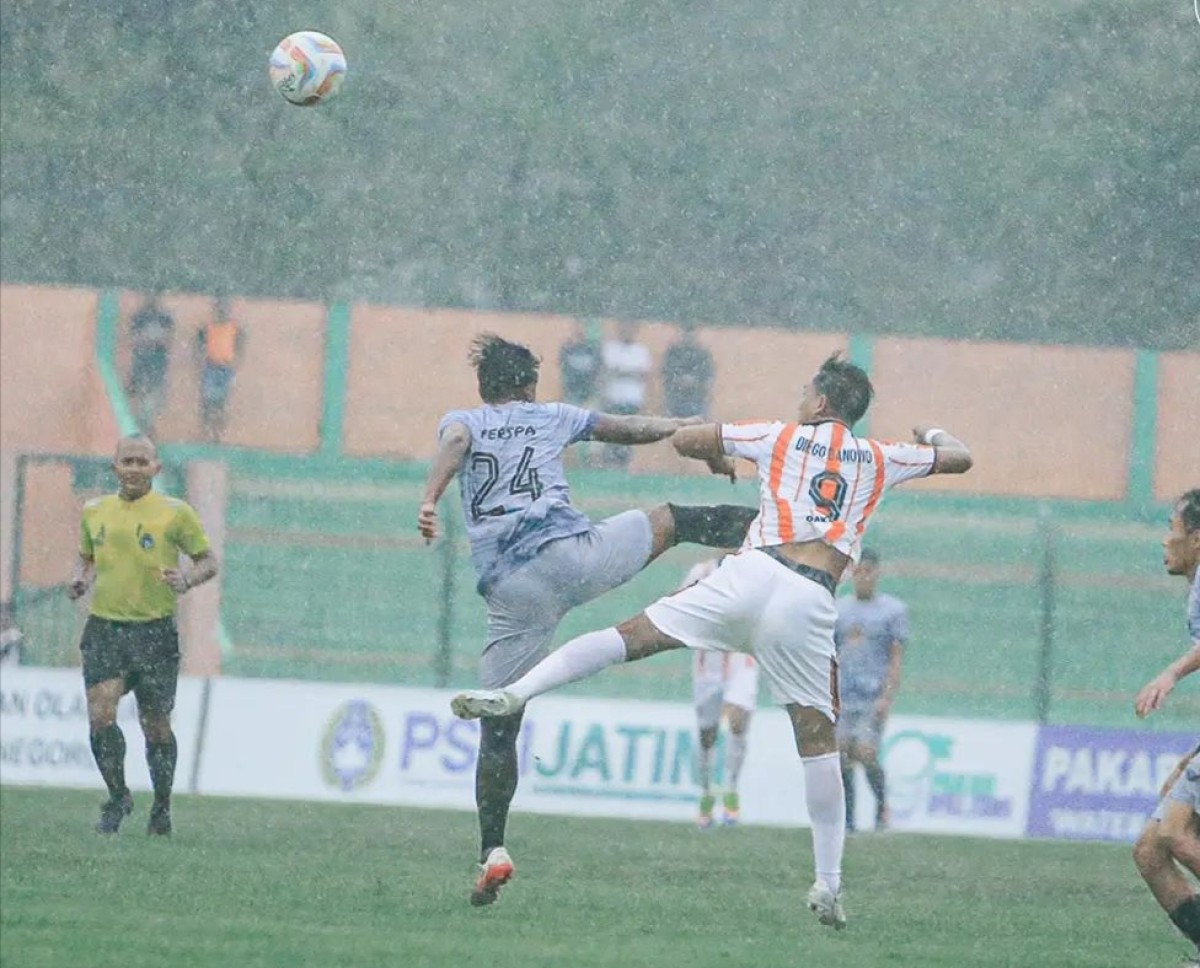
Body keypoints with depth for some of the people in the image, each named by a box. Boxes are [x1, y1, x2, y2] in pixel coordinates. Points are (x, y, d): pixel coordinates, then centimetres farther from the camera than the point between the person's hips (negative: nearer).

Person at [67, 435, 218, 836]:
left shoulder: (175, 513, -2)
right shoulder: (94, 511, 9)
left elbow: (208, 560, 4)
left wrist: (188, 579, -17)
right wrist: (81, 580, 2)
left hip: (155, 630, -2)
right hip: (104, 628, 2)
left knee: (155, 725, 5)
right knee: (100, 715, -14)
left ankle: (162, 807, 25)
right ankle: (118, 797, 6)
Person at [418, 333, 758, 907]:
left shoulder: (463, 423, 16)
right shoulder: (550, 417, 19)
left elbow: (454, 445, -8)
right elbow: (629, 428, 28)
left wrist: (430, 503, -25)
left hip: (513, 594, 0)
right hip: (574, 554, 0)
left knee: (499, 727, 5)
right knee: (669, 520, 25)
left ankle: (493, 854, -3)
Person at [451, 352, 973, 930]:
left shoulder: (780, 437, 15)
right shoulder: (881, 459, 18)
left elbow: (683, 440, 18)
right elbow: (959, 459, 33)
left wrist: (715, 456, 41)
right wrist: (933, 435, 55)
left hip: (750, 575, -1)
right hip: (810, 603, 1)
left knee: (630, 637, -2)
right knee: (818, 740, 6)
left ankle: (513, 695, -20)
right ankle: (828, 885, 3)